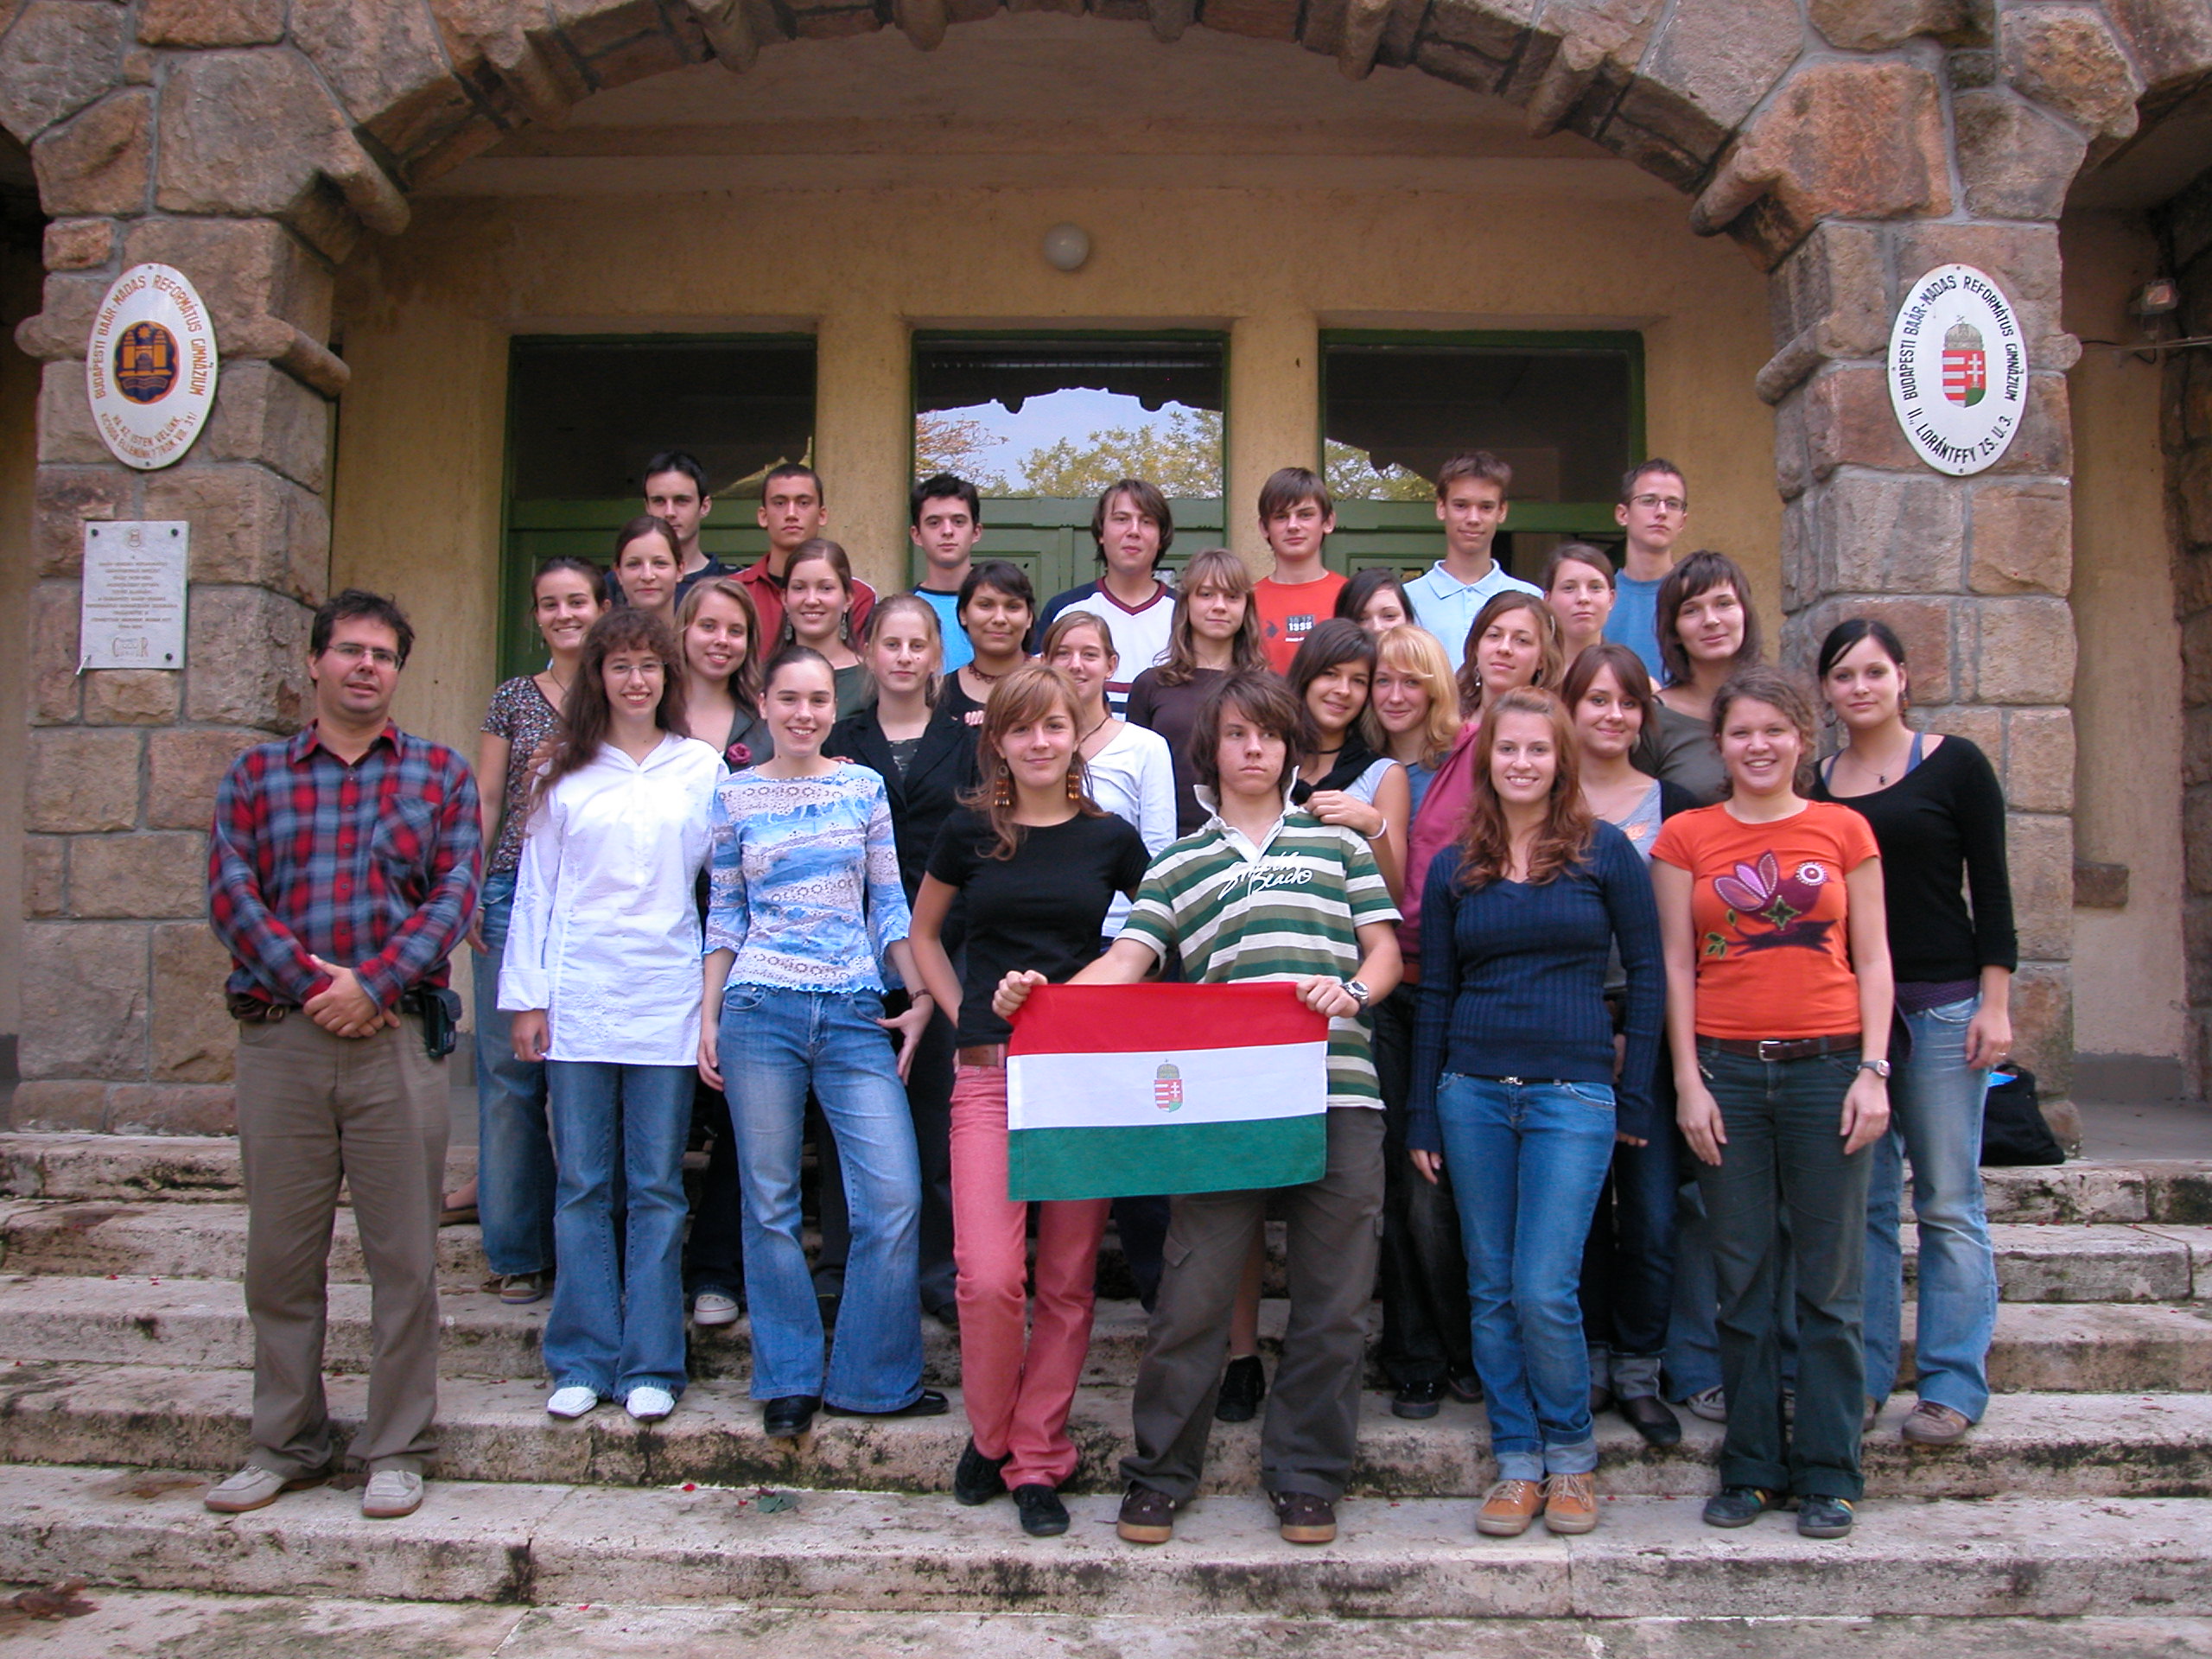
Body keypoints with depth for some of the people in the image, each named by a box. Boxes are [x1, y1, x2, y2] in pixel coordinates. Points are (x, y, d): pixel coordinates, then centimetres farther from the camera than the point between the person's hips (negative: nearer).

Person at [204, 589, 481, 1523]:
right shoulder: (255, 775, 13)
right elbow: (230, 894, 1)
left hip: (398, 1036, -1)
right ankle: (286, 1444, 24)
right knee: (280, 1251, 9)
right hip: (279, 1037, 1)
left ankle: (397, 1450, 16)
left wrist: (373, 981, -14)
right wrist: (309, 986, -12)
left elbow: (457, 893, -1)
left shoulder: (441, 773, 10)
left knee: (403, 1253, 3)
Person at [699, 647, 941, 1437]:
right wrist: (707, 1017, 5)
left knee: (895, 1198, -6)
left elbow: (890, 904, 10)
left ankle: (871, 1378, 10)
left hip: (856, 1015, 1)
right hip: (761, 1010, -1)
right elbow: (723, 916, 10)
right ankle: (788, 1381, 19)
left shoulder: (863, 787, 9)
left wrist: (920, 997, 5)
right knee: (770, 1204, 4)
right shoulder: (734, 795, 6)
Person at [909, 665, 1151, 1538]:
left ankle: (1039, 1458, 20)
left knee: (1067, 1282, 5)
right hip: (990, 1071, -1)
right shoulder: (969, 831, 4)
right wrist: (966, 1018, 5)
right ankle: (990, 1432, 16)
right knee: (989, 1276, -11)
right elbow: (923, 933, 17)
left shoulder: (1110, 838, 4)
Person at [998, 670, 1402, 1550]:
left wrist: (1349, 992, -10)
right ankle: (1160, 1473, 16)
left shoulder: (1336, 842, 17)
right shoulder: (1179, 864, 16)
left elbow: (1385, 950, 12)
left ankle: (1305, 1475, 22)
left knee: (1332, 1298, 6)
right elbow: (1127, 960, 4)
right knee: (1194, 1292, -2)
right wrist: (1040, 992, -13)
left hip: (1337, 1096, 1)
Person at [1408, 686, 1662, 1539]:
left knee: (1544, 1290, -7)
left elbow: (1646, 972, 3)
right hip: (1473, 1092, 3)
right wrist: (1423, 1116, 7)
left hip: (1573, 1093, -3)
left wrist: (1636, 1096, -1)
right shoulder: (1454, 868, 9)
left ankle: (1571, 1455, 17)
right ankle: (1517, 1462, 20)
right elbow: (1434, 994, 10)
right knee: (1491, 1290, 7)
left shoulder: (1604, 851, 1)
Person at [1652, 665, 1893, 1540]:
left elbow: (1872, 959, 5)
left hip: (1826, 1067, 0)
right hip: (1726, 1071, 0)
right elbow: (1676, 966, 4)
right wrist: (1688, 1082, -3)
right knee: (1742, 1280, 6)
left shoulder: (1844, 830, 6)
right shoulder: (1685, 837, 6)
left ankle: (1828, 1474, 15)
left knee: (1830, 1281, 4)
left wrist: (1874, 1072, -4)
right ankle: (1750, 1467, 18)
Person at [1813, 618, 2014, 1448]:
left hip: (1941, 1004, -3)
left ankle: (1952, 1386, 10)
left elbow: (1990, 889, -2)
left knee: (1948, 1203, 2)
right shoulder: (1813, 784, 10)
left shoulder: (1954, 765, 0)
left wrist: (1995, 1003, -8)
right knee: (1861, 1201, 7)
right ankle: (1859, 1375, 16)